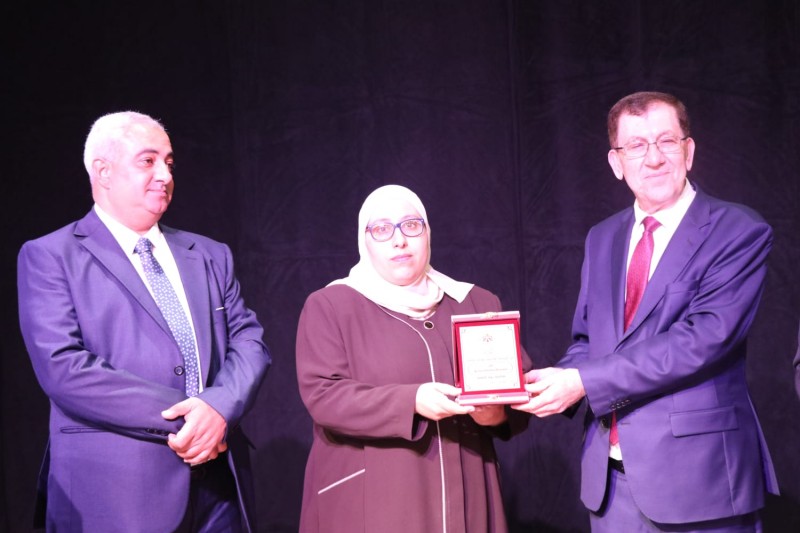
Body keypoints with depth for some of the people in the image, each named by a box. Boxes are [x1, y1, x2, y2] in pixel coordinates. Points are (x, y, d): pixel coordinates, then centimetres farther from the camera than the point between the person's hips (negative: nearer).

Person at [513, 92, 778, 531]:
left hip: (697, 474, -5)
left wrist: (584, 382, -21)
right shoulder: (602, 238, 10)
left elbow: (704, 338, -20)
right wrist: (554, 383, -10)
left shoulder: (740, 232, -8)